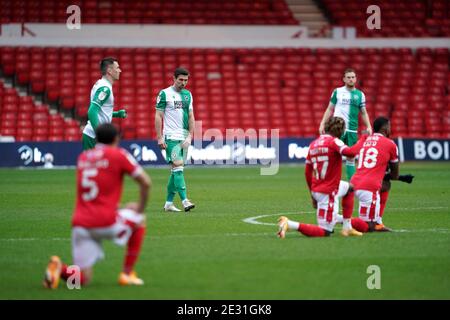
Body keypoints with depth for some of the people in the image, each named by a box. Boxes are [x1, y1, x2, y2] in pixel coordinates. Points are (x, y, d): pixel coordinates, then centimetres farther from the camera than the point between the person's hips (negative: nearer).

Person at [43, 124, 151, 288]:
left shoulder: (82, 157, 17)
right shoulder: (118, 154, 2)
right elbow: (145, 182, 0)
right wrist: (141, 208, 15)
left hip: (80, 223, 4)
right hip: (106, 222, -4)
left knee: (83, 279, 8)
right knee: (139, 220, 27)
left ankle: (60, 268, -24)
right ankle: (127, 273, 21)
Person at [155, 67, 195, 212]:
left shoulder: (188, 95, 13)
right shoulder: (165, 94, -4)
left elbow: (191, 116, 14)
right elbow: (158, 116, -4)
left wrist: (190, 135, 3)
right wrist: (160, 137, -10)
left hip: (184, 138, 6)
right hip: (171, 137, -6)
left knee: (176, 170, 7)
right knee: (178, 167, -15)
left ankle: (169, 203, 13)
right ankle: (185, 201, -22)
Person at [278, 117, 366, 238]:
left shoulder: (313, 144, 10)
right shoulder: (333, 141, -13)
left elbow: (307, 172, 14)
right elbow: (350, 152, -31)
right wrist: (362, 139, -13)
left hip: (316, 190, 9)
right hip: (328, 193, -9)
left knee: (348, 187, 34)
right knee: (325, 232, -2)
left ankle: (347, 228, 30)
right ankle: (289, 224, -16)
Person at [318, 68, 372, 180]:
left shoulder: (360, 94, 9)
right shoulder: (337, 91, 5)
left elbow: (363, 113, 12)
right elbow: (330, 109, 9)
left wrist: (368, 126, -1)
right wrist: (322, 124, 1)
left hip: (352, 130, 2)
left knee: (351, 158, 6)